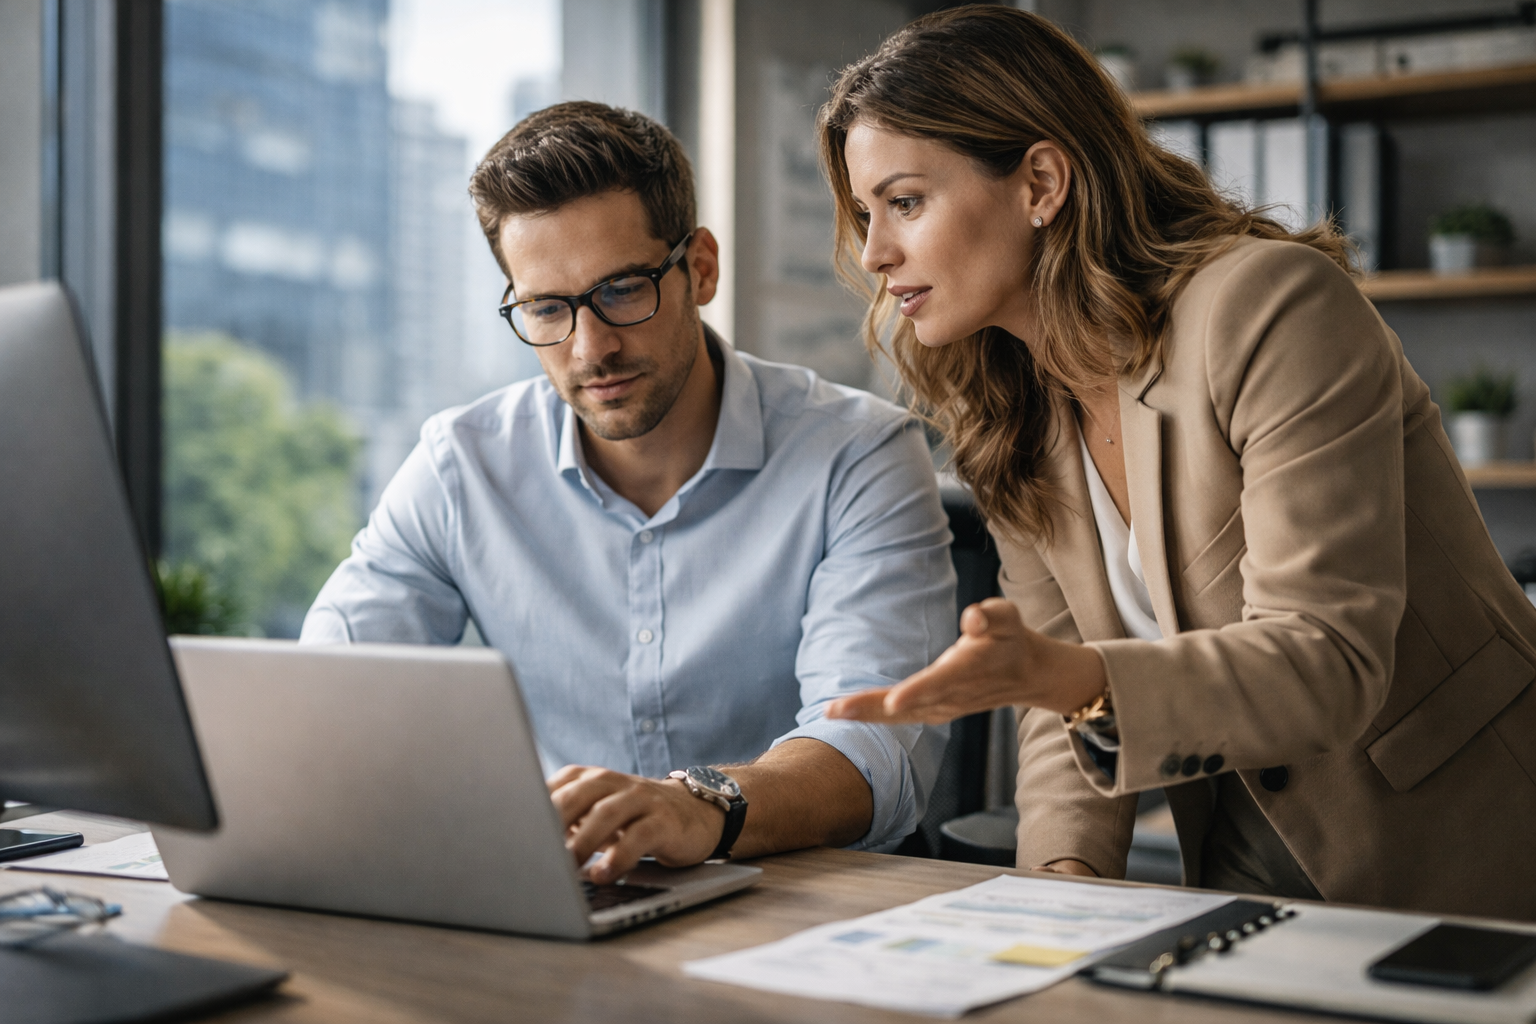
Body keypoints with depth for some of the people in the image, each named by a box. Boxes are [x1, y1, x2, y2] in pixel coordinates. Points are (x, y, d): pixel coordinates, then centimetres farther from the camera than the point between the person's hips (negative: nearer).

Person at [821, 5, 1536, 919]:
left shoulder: (1276, 310, -18)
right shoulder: (1008, 415, 3)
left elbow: (1328, 665, -24)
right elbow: (1075, 681, 4)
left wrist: (1063, 677, -39)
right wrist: (1065, 875, -15)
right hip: (1251, 868, 5)